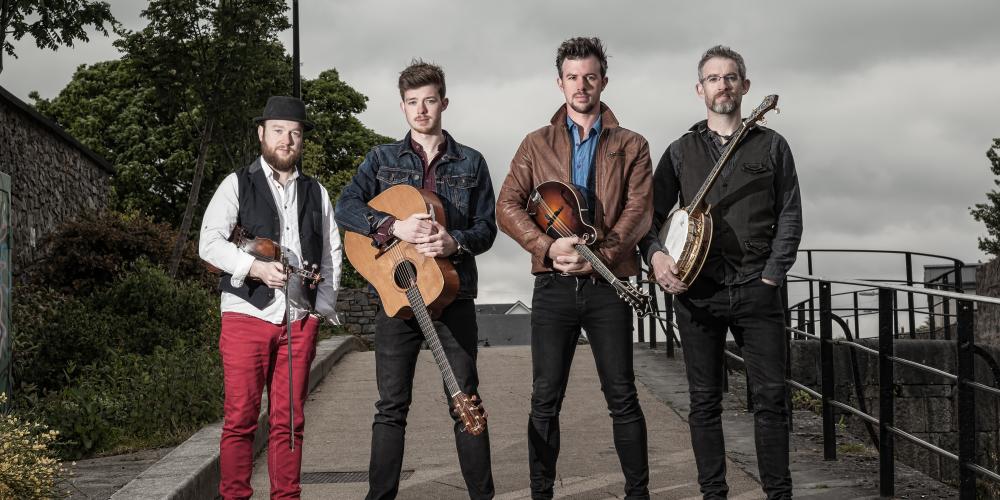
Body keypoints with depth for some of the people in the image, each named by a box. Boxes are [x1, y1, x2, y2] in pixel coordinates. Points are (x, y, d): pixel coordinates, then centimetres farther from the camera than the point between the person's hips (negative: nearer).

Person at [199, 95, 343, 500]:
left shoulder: (316, 192, 15)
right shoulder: (238, 184, 4)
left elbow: (332, 253, 16)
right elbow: (209, 243, -6)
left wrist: (323, 308, 5)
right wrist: (256, 267, -19)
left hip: (300, 320, 3)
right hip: (247, 315, -3)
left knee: (289, 420, 6)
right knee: (240, 418, -3)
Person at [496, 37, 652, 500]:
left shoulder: (631, 145, 8)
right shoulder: (537, 144, 11)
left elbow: (639, 212, -4)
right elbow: (508, 206, 2)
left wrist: (598, 255, -17)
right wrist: (549, 247, -14)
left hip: (608, 285, -1)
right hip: (553, 286, 1)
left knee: (622, 397, 3)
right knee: (545, 400, 2)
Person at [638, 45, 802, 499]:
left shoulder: (771, 146, 8)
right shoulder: (681, 151, 11)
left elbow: (789, 215, 5)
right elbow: (651, 213, 10)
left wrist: (772, 275, -5)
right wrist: (656, 253, -10)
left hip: (757, 288, -1)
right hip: (696, 288, 1)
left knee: (770, 397, -2)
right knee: (704, 401, 5)